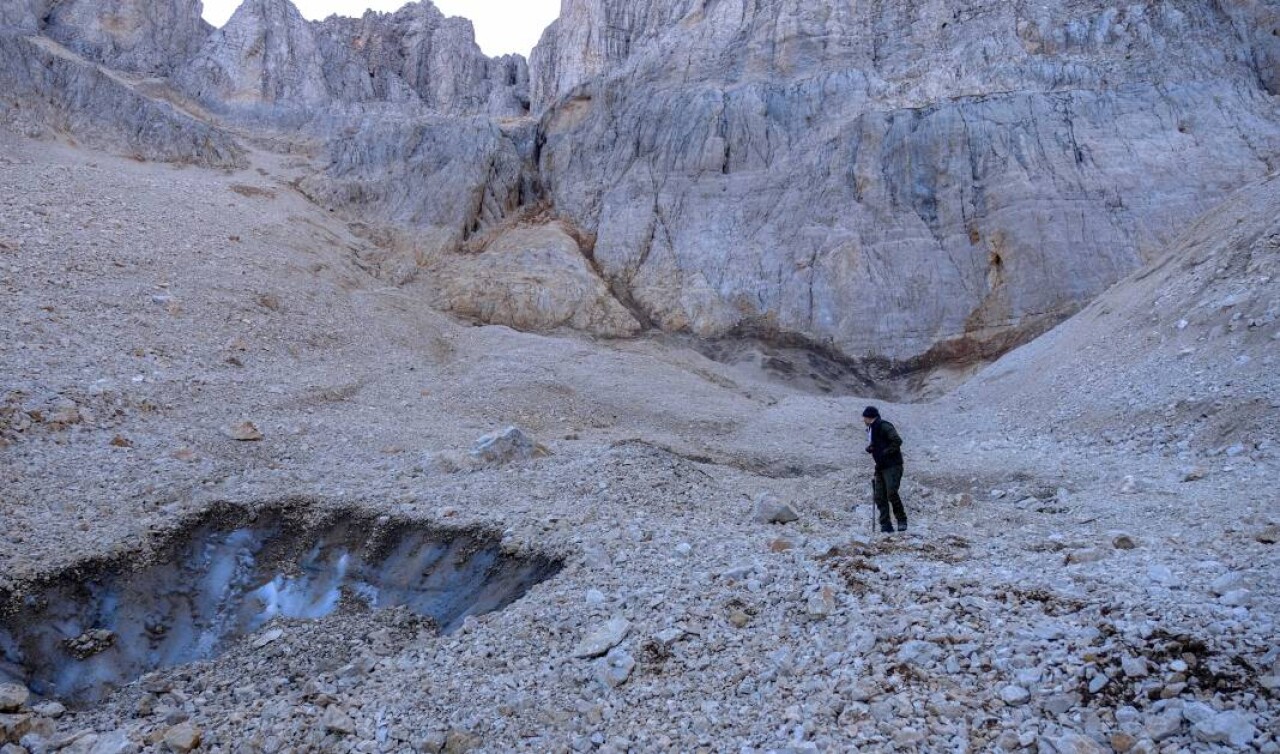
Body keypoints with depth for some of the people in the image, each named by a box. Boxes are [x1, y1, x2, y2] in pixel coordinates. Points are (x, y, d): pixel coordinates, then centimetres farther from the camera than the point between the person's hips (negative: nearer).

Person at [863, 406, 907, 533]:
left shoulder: (884, 427, -12)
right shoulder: (871, 429, 17)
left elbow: (897, 441, -21)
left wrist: (885, 452, -20)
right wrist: (869, 448, 4)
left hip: (892, 466, -9)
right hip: (881, 467, 9)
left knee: (891, 493, -18)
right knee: (880, 497, 3)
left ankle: (902, 520, 0)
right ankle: (885, 526, 6)